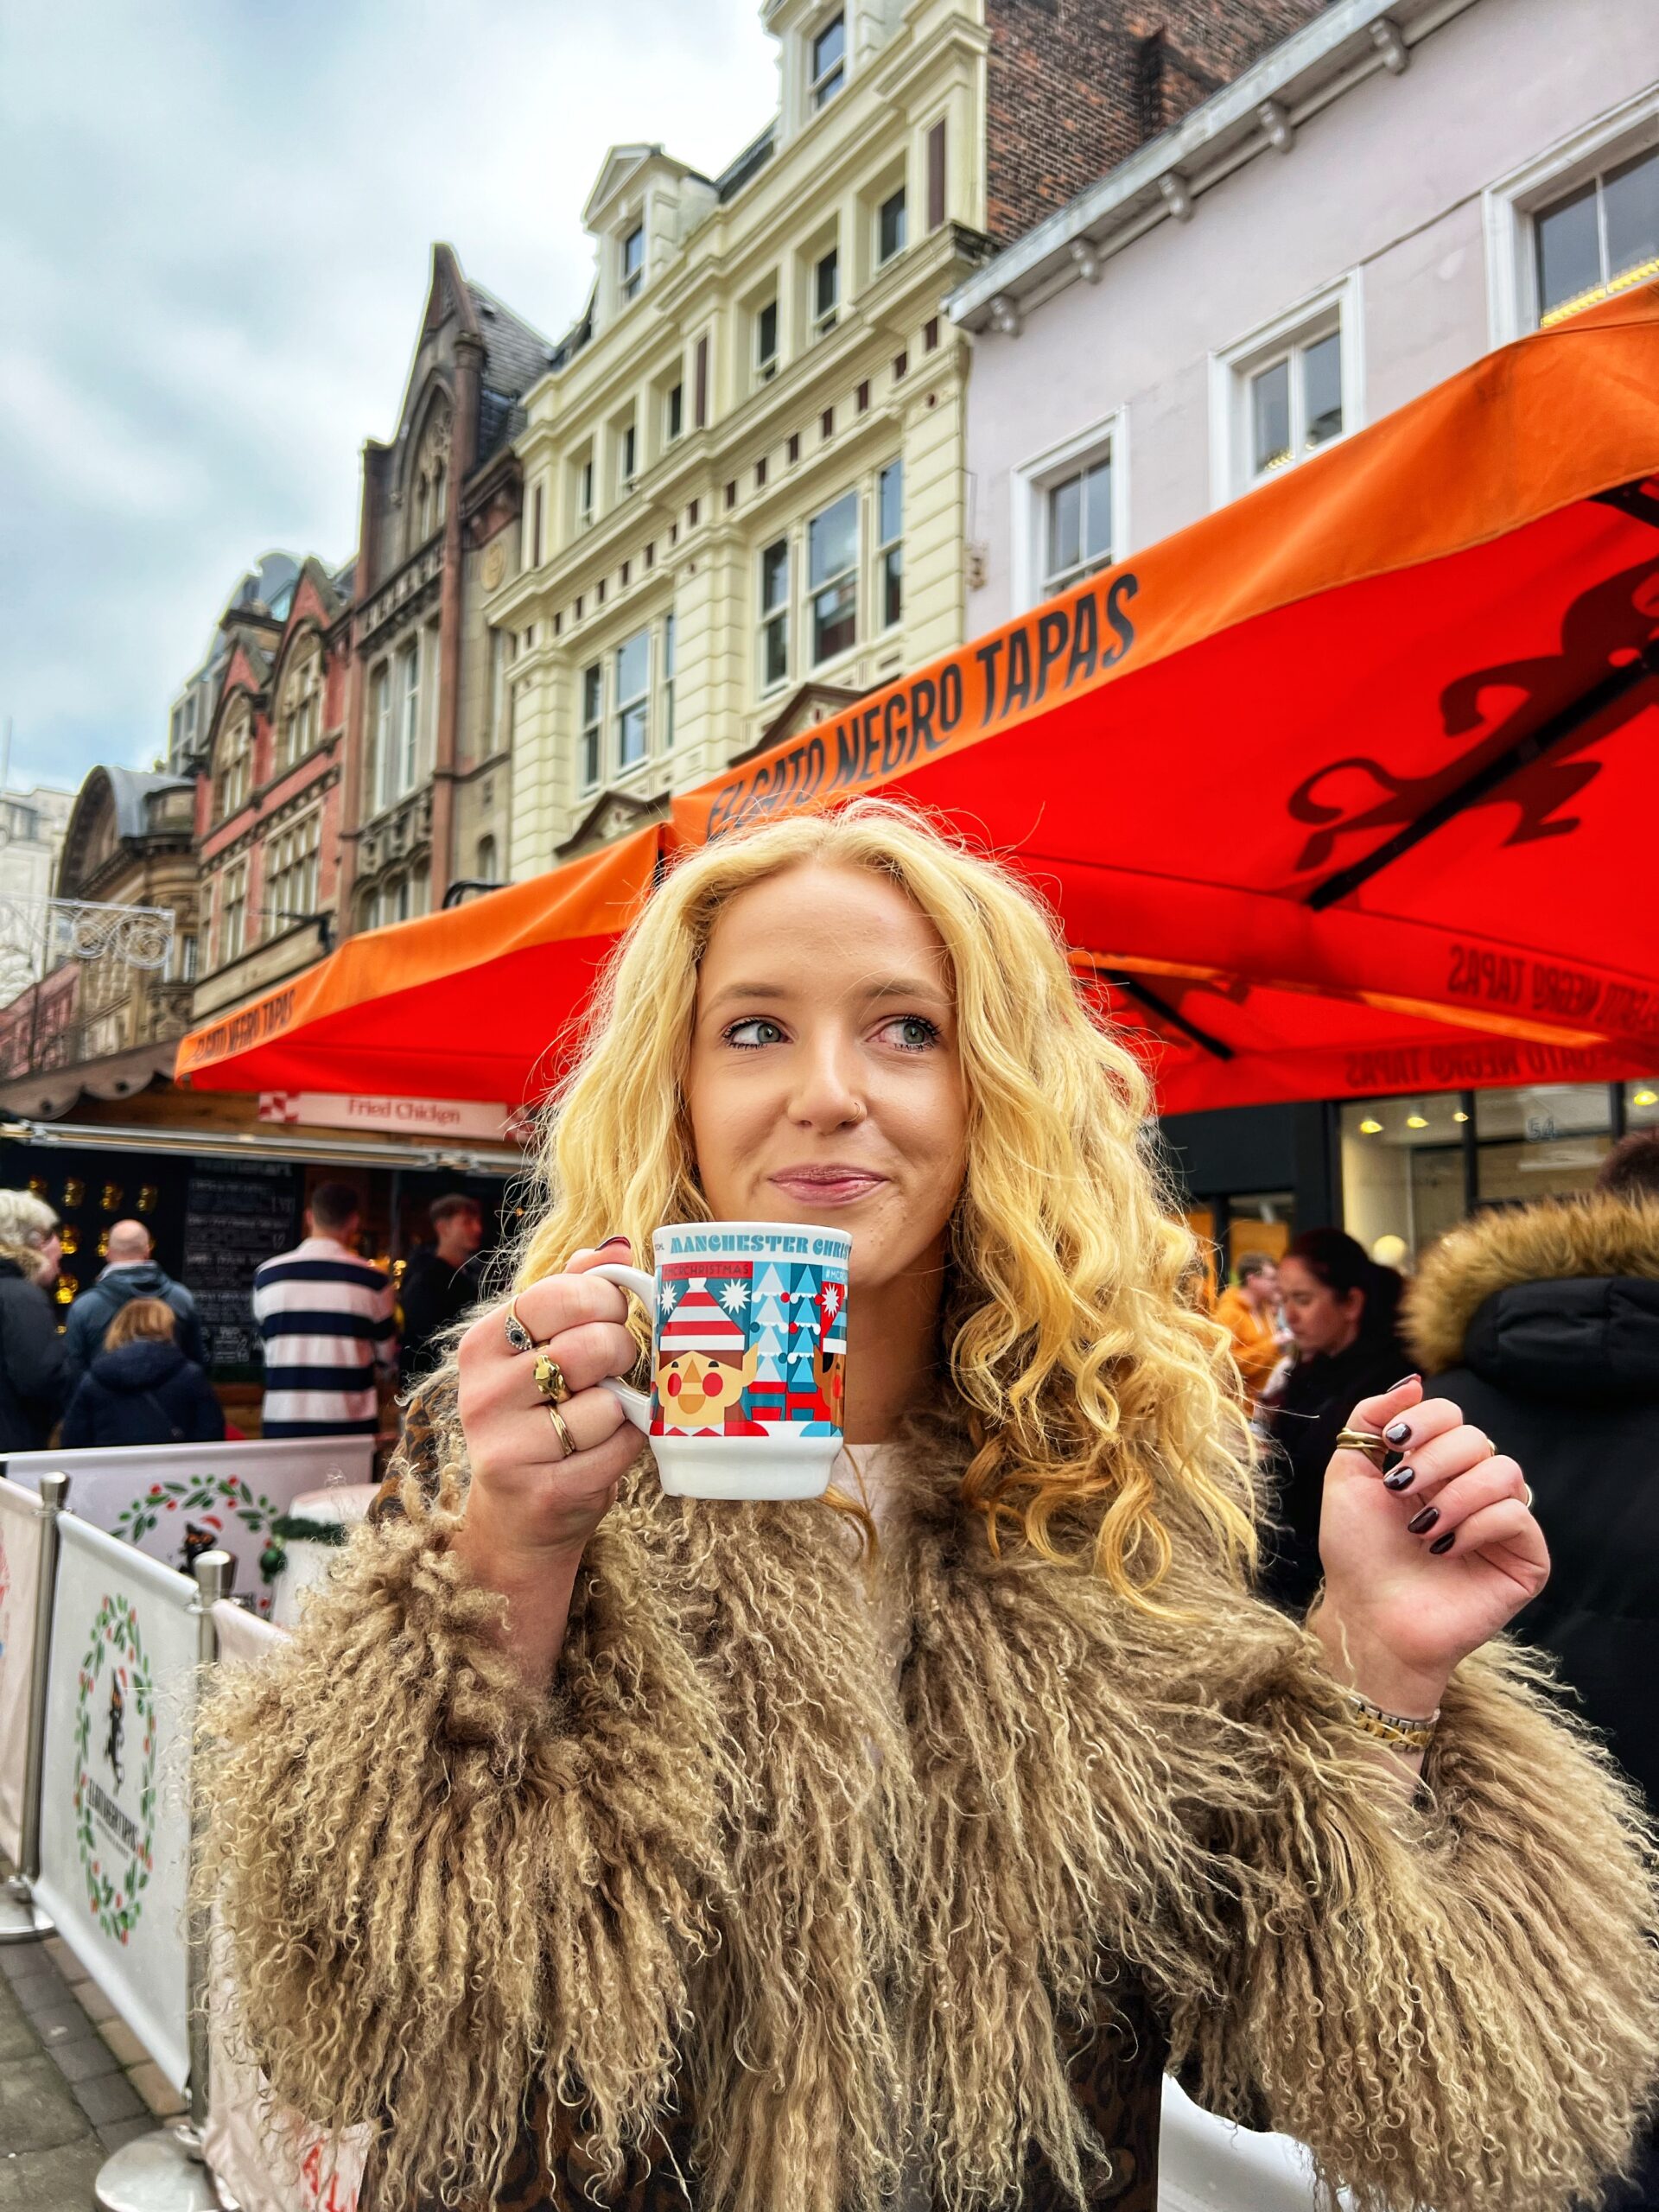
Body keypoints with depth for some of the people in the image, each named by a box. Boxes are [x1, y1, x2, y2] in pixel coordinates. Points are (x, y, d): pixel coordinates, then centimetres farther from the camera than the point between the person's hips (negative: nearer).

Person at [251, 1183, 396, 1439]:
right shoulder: (373, 1280, -5)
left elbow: (267, 1345, 13)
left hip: (283, 1424, 2)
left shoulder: (266, 1275, 1)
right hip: (351, 1426, -2)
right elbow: (387, 1360, 7)